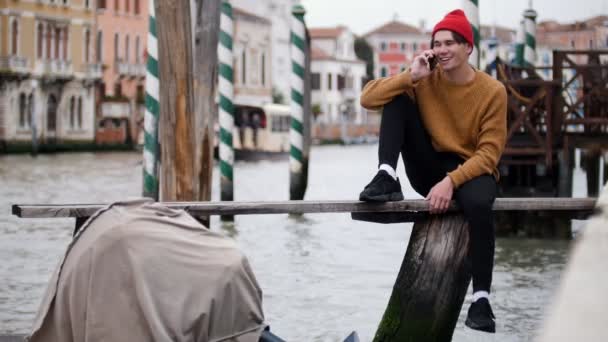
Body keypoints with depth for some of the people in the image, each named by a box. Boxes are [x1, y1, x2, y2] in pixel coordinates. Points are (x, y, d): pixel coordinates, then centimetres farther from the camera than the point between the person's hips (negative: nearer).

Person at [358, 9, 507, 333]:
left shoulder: (492, 91, -9)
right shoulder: (425, 81, -2)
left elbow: (489, 154, -14)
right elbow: (368, 98, -10)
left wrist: (451, 181, -28)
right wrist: (411, 76, -21)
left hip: (470, 170, -3)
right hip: (429, 170, 3)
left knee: (478, 202, -40)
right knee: (399, 97, -13)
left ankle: (481, 298, -31)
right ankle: (387, 179, -26)